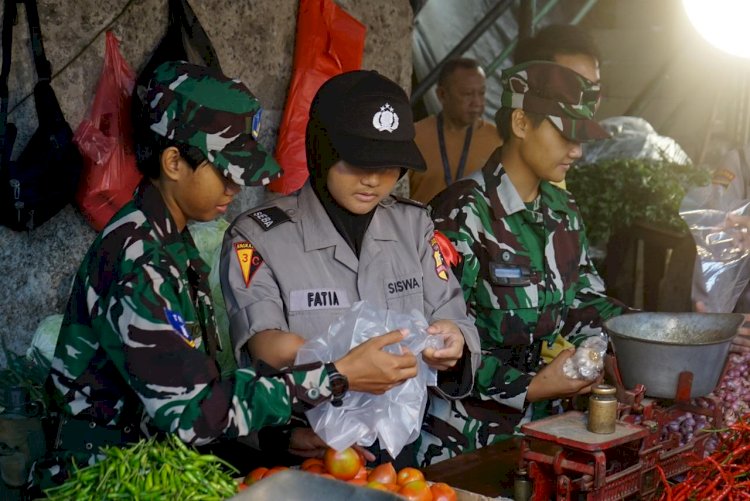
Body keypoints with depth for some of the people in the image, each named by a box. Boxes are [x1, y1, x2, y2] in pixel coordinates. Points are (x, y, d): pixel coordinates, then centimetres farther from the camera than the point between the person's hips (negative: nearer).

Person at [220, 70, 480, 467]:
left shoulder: (414, 225, 14)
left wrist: (453, 345, -15)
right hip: (311, 448, -2)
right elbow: (263, 344, -12)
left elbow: (457, 323, 9)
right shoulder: (257, 238, 1)